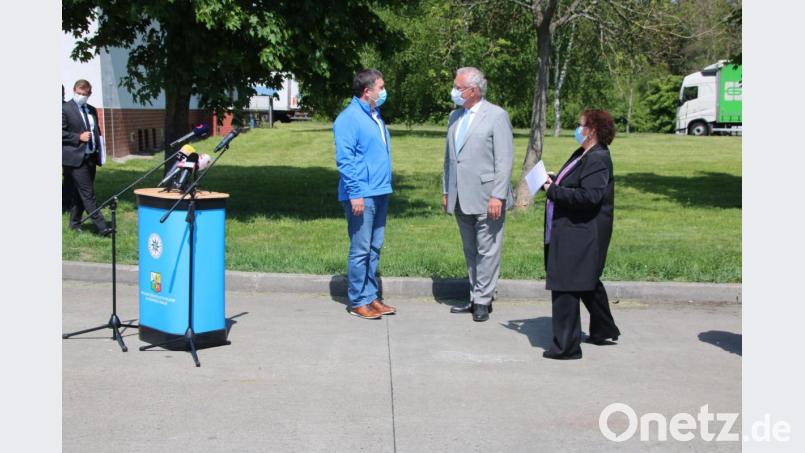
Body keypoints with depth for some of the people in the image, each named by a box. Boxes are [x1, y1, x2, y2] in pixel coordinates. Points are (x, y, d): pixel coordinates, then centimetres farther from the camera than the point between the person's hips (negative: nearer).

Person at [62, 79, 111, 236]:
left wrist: (99, 149, 11)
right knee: (87, 194, -10)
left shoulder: (92, 110, 16)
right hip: (76, 158, -7)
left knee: (80, 193, 14)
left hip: (91, 157, 7)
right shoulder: (65, 109, -5)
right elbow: (61, 132, -8)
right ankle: (101, 227, -14)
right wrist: (79, 137, -17)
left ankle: (74, 223, 24)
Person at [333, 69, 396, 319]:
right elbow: (344, 159, -15)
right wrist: (355, 194, -19)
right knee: (361, 250, -3)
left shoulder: (375, 116, 16)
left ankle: (371, 297, 21)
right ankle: (358, 302, 5)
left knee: (374, 249, 13)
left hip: (380, 193, 9)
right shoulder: (349, 118, -11)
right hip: (362, 195, -9)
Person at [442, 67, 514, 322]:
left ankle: (483, 301, 8)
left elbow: (504, 160, -12)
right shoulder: (455, 117, 13)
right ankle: (475, 298, 22)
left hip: (486, 198, -7)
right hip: (461, 199, 7)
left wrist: (498, 196, -17)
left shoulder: (496, 116, -8)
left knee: (487, 251, 0)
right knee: (470, 251, 13)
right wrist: (446, 191, 16)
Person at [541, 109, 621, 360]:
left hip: (580, 234, -11)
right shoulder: (582, 154, 12)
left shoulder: (598, 160, -19)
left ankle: (566, 346, 1)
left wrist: (553, 191, -21)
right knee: (588, 283, 23)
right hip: (569, 232, 11)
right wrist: (553, 184, 5)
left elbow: (589, 196, -28)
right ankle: (604, 330, 39)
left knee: (565, 287, -6)